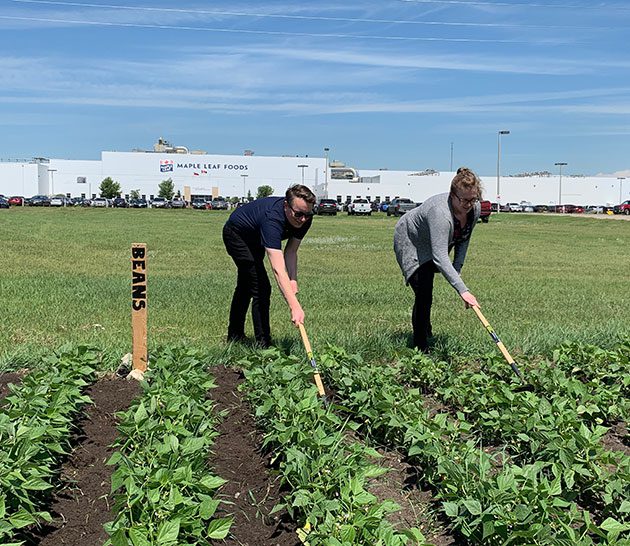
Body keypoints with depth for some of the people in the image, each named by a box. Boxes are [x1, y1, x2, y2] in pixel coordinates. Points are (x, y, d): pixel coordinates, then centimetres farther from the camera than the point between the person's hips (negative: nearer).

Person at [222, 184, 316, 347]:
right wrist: (294, 307, -61)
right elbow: (278, 269, -54)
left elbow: (291, 252, -13)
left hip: (255, 238, 8)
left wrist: (293, 280, -30)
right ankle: (263, 344, -6)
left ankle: (234, 335, 39)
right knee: (261, 288, -16)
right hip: (236, 234, -8)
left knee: (246, 286, 21)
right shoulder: (272, 219, -46)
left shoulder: (304, 219, -25)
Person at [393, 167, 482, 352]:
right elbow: (440, 257, -47)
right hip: (410, 241, -7)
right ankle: (420, 347, -5)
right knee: (424, 295, -15)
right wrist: (462, 290, -52)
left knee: (426, 288, 24)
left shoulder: (475, 209, -19)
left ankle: (423, 325, 47)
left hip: (432, 244, 7)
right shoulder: (440, 213, -42)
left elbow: (464, 239, -1)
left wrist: (457, 268, -8)